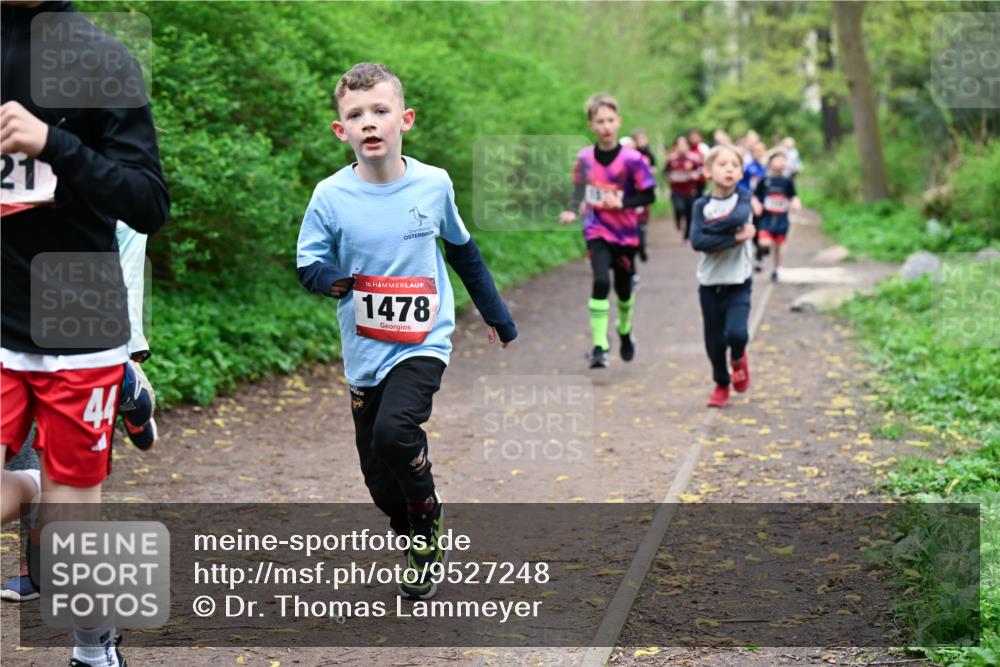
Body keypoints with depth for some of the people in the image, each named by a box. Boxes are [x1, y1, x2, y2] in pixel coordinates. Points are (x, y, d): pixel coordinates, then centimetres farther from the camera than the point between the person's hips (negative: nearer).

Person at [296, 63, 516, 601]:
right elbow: (308, 266, 0)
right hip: (365, 353, 2)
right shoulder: (331, 196, -7)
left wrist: (498, 316, 22)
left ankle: (429, 521, 1)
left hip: (424, 341, -2)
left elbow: (463, 252, 13)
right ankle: (422, 550, 31)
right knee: (379, 477, 6)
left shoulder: (434, 185, -3)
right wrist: (337, 279, -20)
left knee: (394, 430, -27)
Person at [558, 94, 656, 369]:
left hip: (625, 233, 0)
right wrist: (572, 210, -2)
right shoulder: (584, 158, -5)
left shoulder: (632, 159, -15)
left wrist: (622, 203, -23)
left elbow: (649, 195, -10)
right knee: (601, 282, -20)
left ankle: (625, 331, 45)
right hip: (597, 230, 0)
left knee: (623, 287, 15)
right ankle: (599, 346, -17)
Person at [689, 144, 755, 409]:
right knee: (714, 341, 8)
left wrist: (710, 227, -16)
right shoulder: (701, 205, -1)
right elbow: (697, 241, -17)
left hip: (739, 283, -1)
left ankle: (738, 359, 16)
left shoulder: (743, 198, -2)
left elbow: (738, 217, -25)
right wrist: (734, 238, -21)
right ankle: (721, 384, 32)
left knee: (736, 332, -19)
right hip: (710, 284, 1)